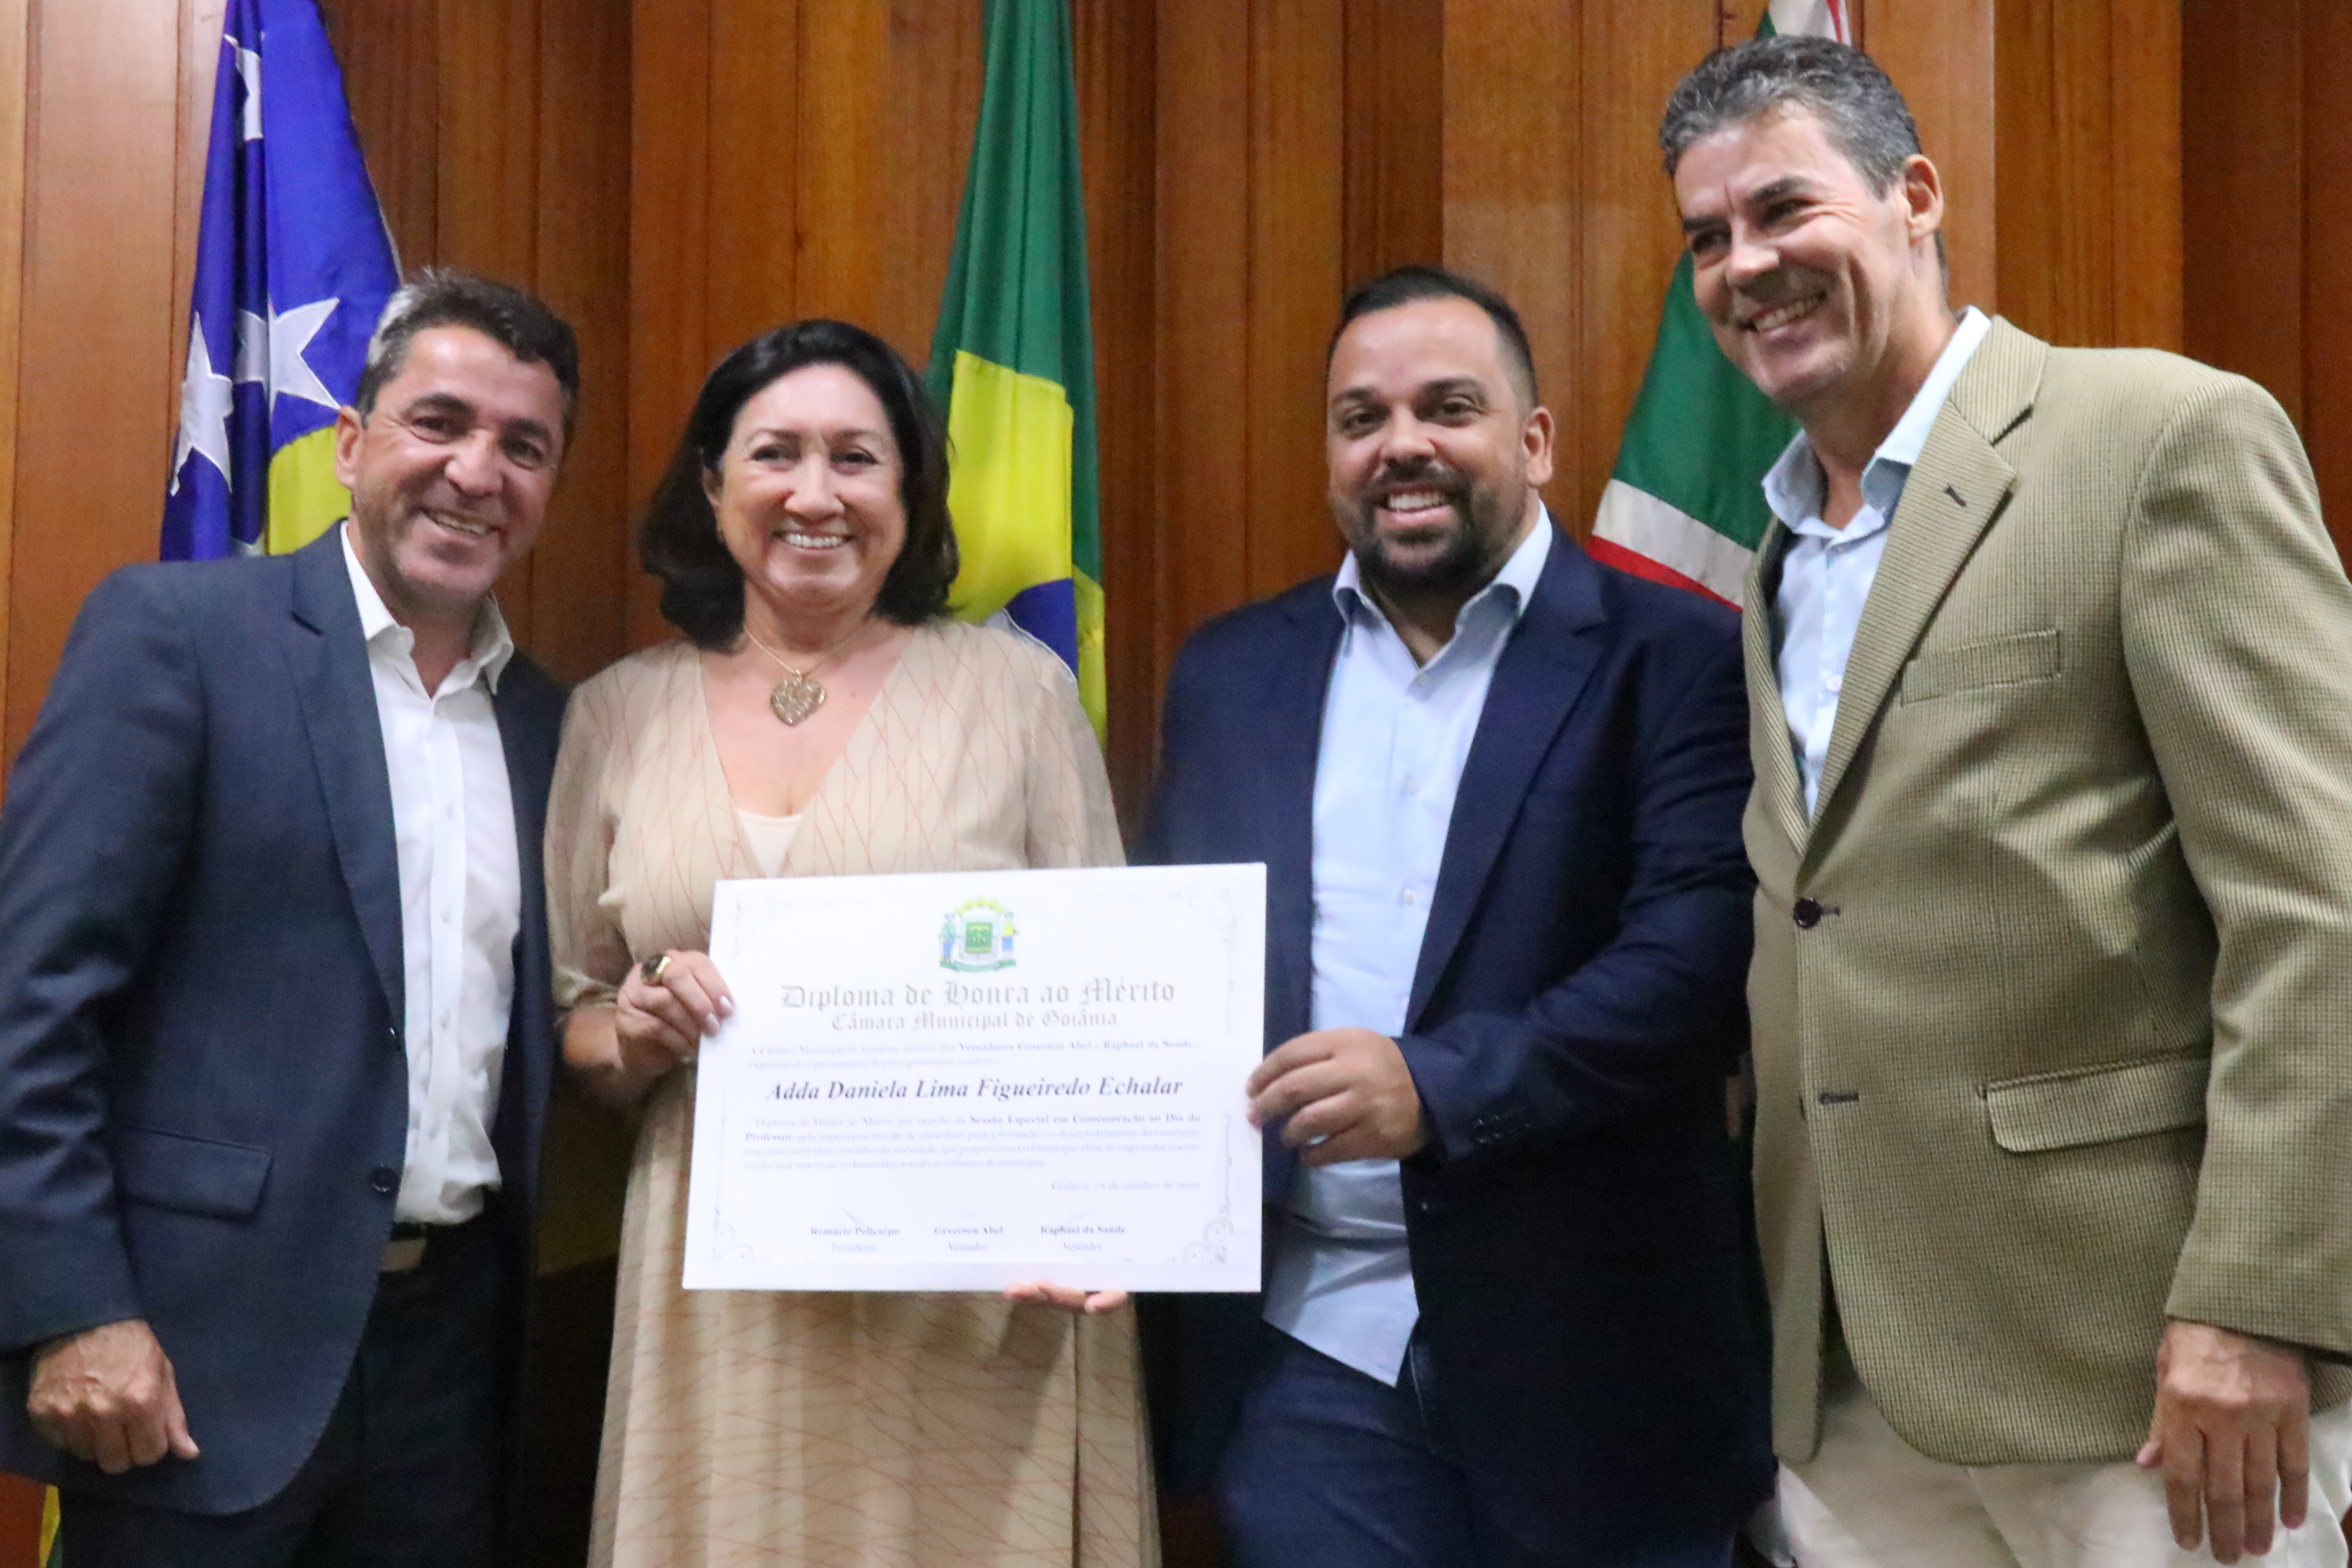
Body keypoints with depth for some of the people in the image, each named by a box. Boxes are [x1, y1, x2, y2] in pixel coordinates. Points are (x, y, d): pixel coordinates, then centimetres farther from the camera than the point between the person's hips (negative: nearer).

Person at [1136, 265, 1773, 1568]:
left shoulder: (1672, 658, -3)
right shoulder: (1229, 673, 10)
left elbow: (1702, 951, -14)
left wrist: (1438, 1087, -24)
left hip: (1592, 1364, -3)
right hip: (1305, 1359, 3)